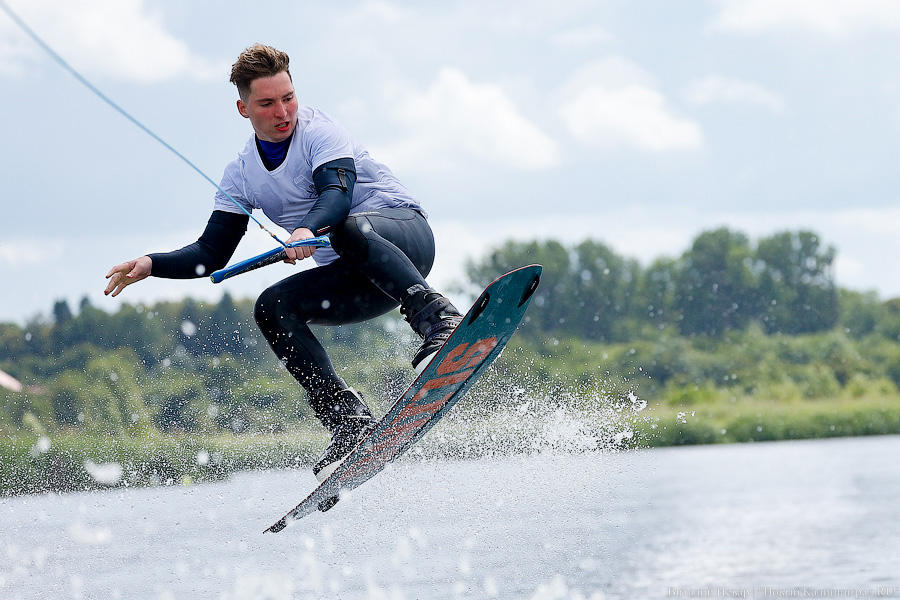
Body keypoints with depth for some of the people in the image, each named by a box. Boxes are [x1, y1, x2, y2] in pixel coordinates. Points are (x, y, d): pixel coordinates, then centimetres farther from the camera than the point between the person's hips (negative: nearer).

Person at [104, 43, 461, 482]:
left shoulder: (318, 130, -9)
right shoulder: (242, 175, 7)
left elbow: (338, 192, -28)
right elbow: (211, 255, 9)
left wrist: (308, 230, -48)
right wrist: (151, 265, -7)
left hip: (406, 236, -6)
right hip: (357, 284, 6)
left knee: (349, 229, -37)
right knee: (272, 307, -19)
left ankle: (439, 322, -49)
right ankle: (347, 419, -27)